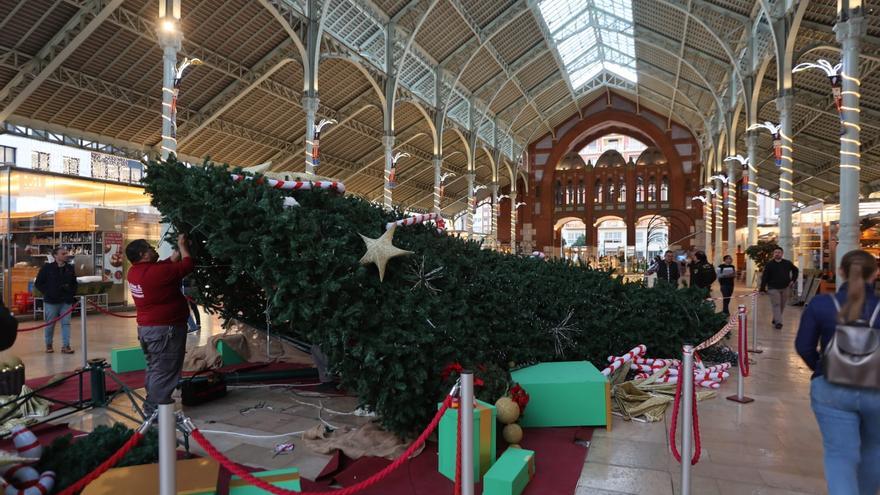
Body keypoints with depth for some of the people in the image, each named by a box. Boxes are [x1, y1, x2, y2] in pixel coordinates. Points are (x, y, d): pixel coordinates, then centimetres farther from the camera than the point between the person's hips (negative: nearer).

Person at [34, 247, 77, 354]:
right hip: (51, 301, -2)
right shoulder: (47, 268, -4)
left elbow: (74, 283, 16)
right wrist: (47, 292, -8)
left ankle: (66, 346, 3)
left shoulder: (70, 268, 7)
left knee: (66, 323, 0)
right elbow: (38, 283, 1)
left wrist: (73, 294, 4)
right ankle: (49, 345, 23)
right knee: (50, 324, 7)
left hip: (66, 301, 3)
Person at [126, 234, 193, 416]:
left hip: (146, 328, 10)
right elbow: (187, 265, -14)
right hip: (165, 329, -10)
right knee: (164, 372, -3)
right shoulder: (156, 271, -22)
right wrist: (182, 245, -1)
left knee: (154, 369, 19)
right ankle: (157, 411, 1)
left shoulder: (134, 272, 6)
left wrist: (176, 254, 13)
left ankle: (151, 407, 28)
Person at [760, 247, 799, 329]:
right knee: (776, 305, -9)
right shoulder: (769, 264, -4)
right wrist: (763, 288, -13)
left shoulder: (787, 263, 3)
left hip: (785, 288, 3)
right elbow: (765, 277, -6)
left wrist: (793, 280, 8)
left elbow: (795, 270, 20)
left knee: (782, 305, 10)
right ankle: (778, 322, -12)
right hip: (774, 288, -3)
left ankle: (775, 319, 27)